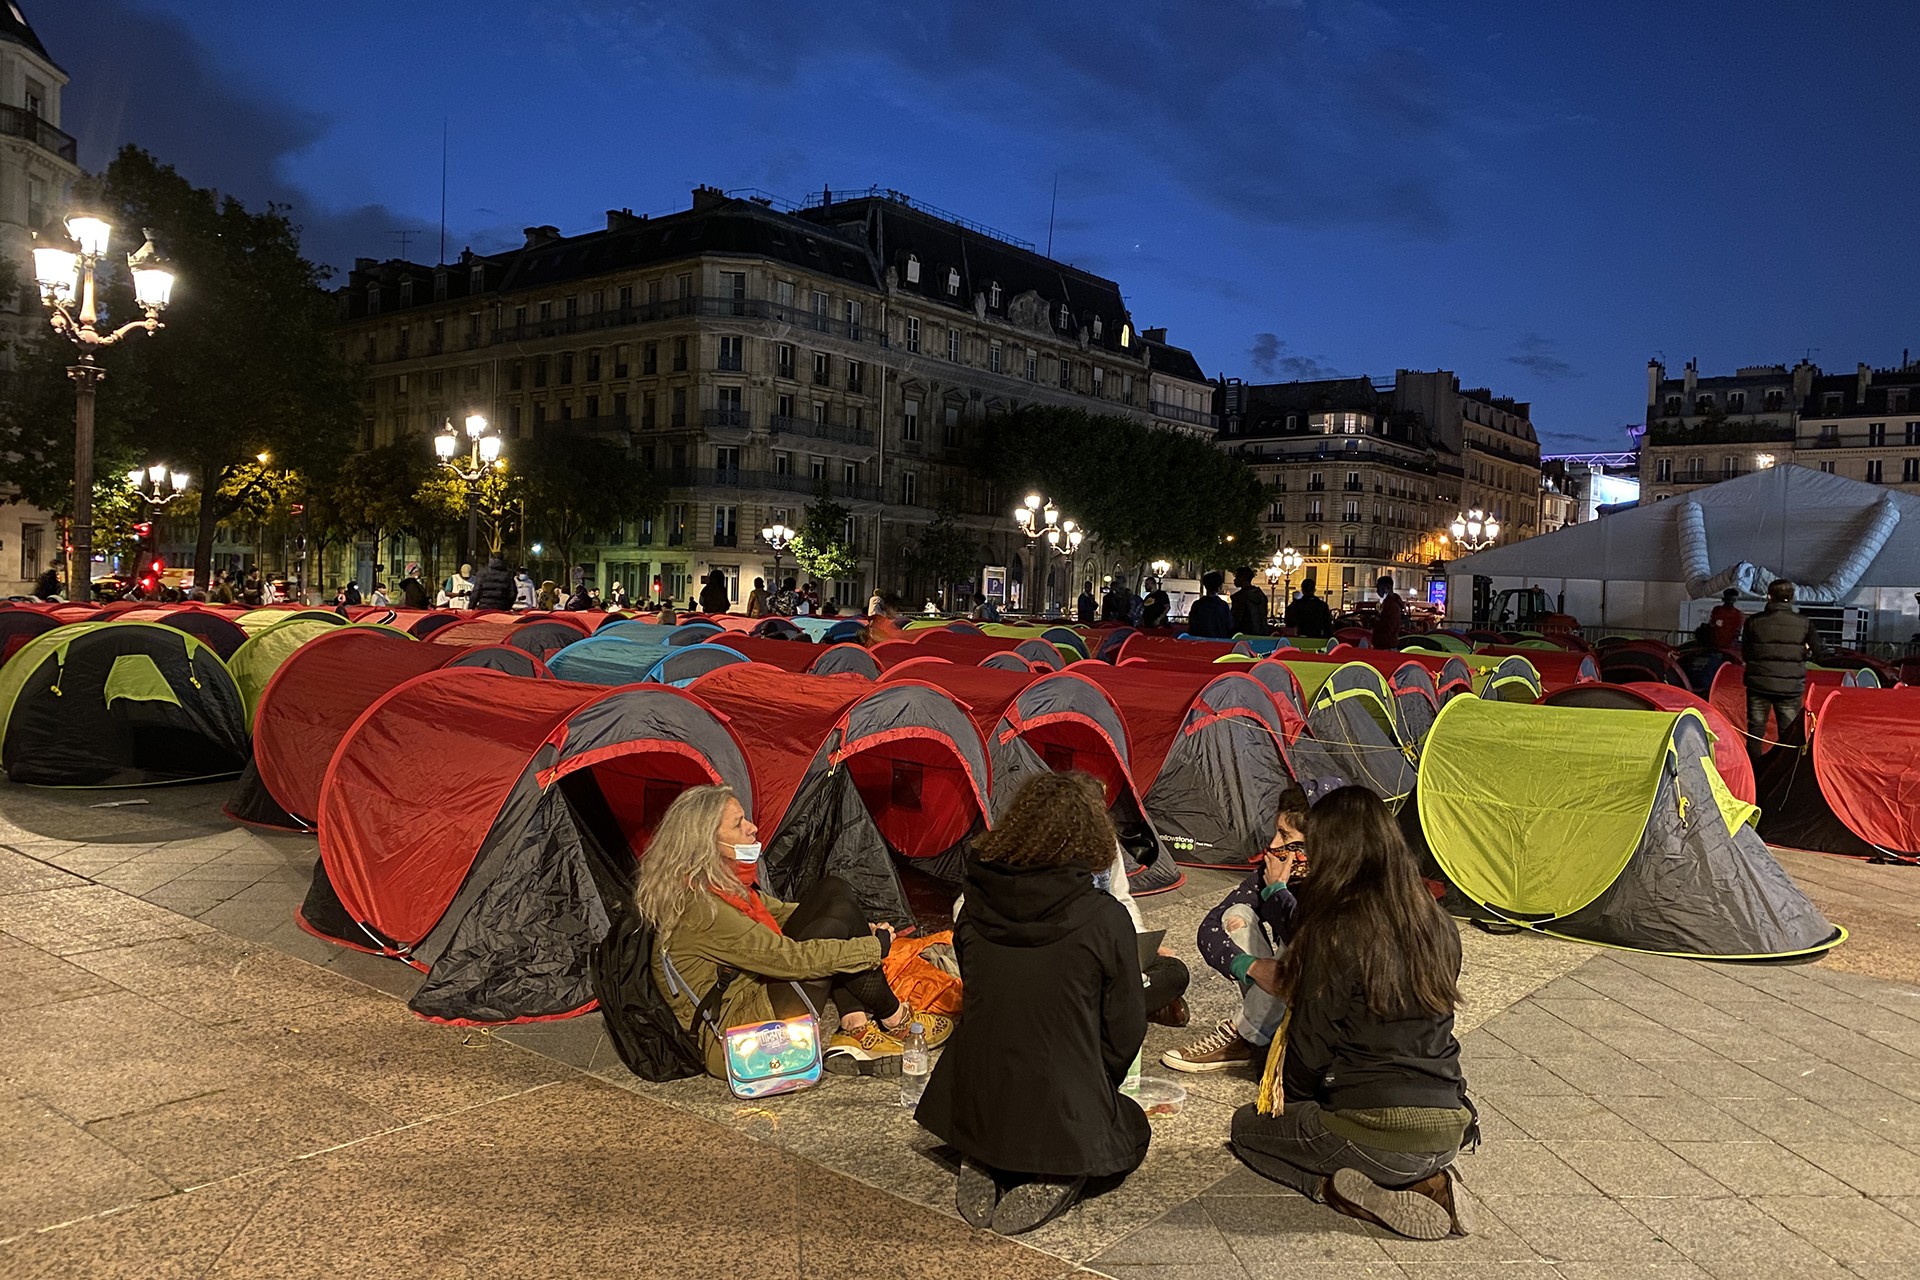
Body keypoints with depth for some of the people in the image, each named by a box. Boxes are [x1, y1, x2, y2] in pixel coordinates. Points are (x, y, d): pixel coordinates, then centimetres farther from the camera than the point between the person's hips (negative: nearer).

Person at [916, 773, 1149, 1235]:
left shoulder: (975, 907, -5)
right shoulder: (1105, 919, -17)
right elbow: (1125, 1028, -6)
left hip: (972, 1110, 4)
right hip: (1064, 1120, -4)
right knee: (1131, 1129, 29)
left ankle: (983, 1167, 8)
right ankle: (1058, 1178, 0)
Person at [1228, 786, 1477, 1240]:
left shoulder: (1335, 933, -16)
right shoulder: (1437, 925, 4)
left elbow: (1311, 1046, -7)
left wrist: (1289, 1098, 15)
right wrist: (1294, 985, 25)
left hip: (1376, 1134, -6)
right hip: (1450, 1134, 6)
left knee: (1248, 1126, 19)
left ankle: (1336, 1188, -2)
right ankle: (1425, 1181, 10)